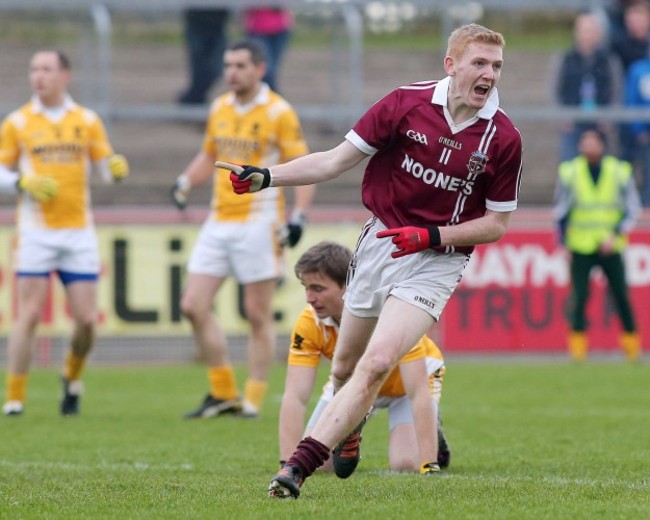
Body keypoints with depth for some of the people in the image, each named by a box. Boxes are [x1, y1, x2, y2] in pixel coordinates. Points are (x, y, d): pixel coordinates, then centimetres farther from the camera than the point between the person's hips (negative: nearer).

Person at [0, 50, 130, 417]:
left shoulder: (87, 121, 8)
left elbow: (108, 166, 10)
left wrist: (118, 168, -13)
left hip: (79, 232, 2)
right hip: (36, 232, -2)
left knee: (87, 319, -1)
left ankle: (73, 378, 27)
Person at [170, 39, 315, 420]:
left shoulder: (279, 113, -7)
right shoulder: (220, 109, 11)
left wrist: (298, 216, -20)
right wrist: (186, 183, 5)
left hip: (258, 224, -7)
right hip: (219, 223, 7)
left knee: (258, 316, -1)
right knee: (194, 306, 1)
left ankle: (254, 400, 6)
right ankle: (224, 394, 9)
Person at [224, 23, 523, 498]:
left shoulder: (504, 138, -10)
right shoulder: (407, 103, -8)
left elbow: (497, 223, -2)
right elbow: (338, 160, -1)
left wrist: (432, 236, -16)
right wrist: (266, 177, -11)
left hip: (437, 260, -3)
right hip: (380, 242, 3)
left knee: (377, 363, -22)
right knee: (345, 368, 15)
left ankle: (299, 467, -24)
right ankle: (351, 427, 49)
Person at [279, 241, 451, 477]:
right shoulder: (309, 324, -31)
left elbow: (419, 393, -42)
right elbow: (295, 396, -32)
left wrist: (429, 466, -48)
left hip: (404, 380, -3)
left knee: (406, 464, -23)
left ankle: (433, 438, 11)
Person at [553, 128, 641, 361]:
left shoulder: (620, 171, 1)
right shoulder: (569, 172, 3)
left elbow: (632, 208, 4)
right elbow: (561, 210, 11)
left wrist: (615, 235, -8)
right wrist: (563, 243, 5)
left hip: (611, 246, 0)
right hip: (580, 247, 0)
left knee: (621, 296, 0)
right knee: (579, 296, -8)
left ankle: (631, 342, 12)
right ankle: (577, 344, -2)